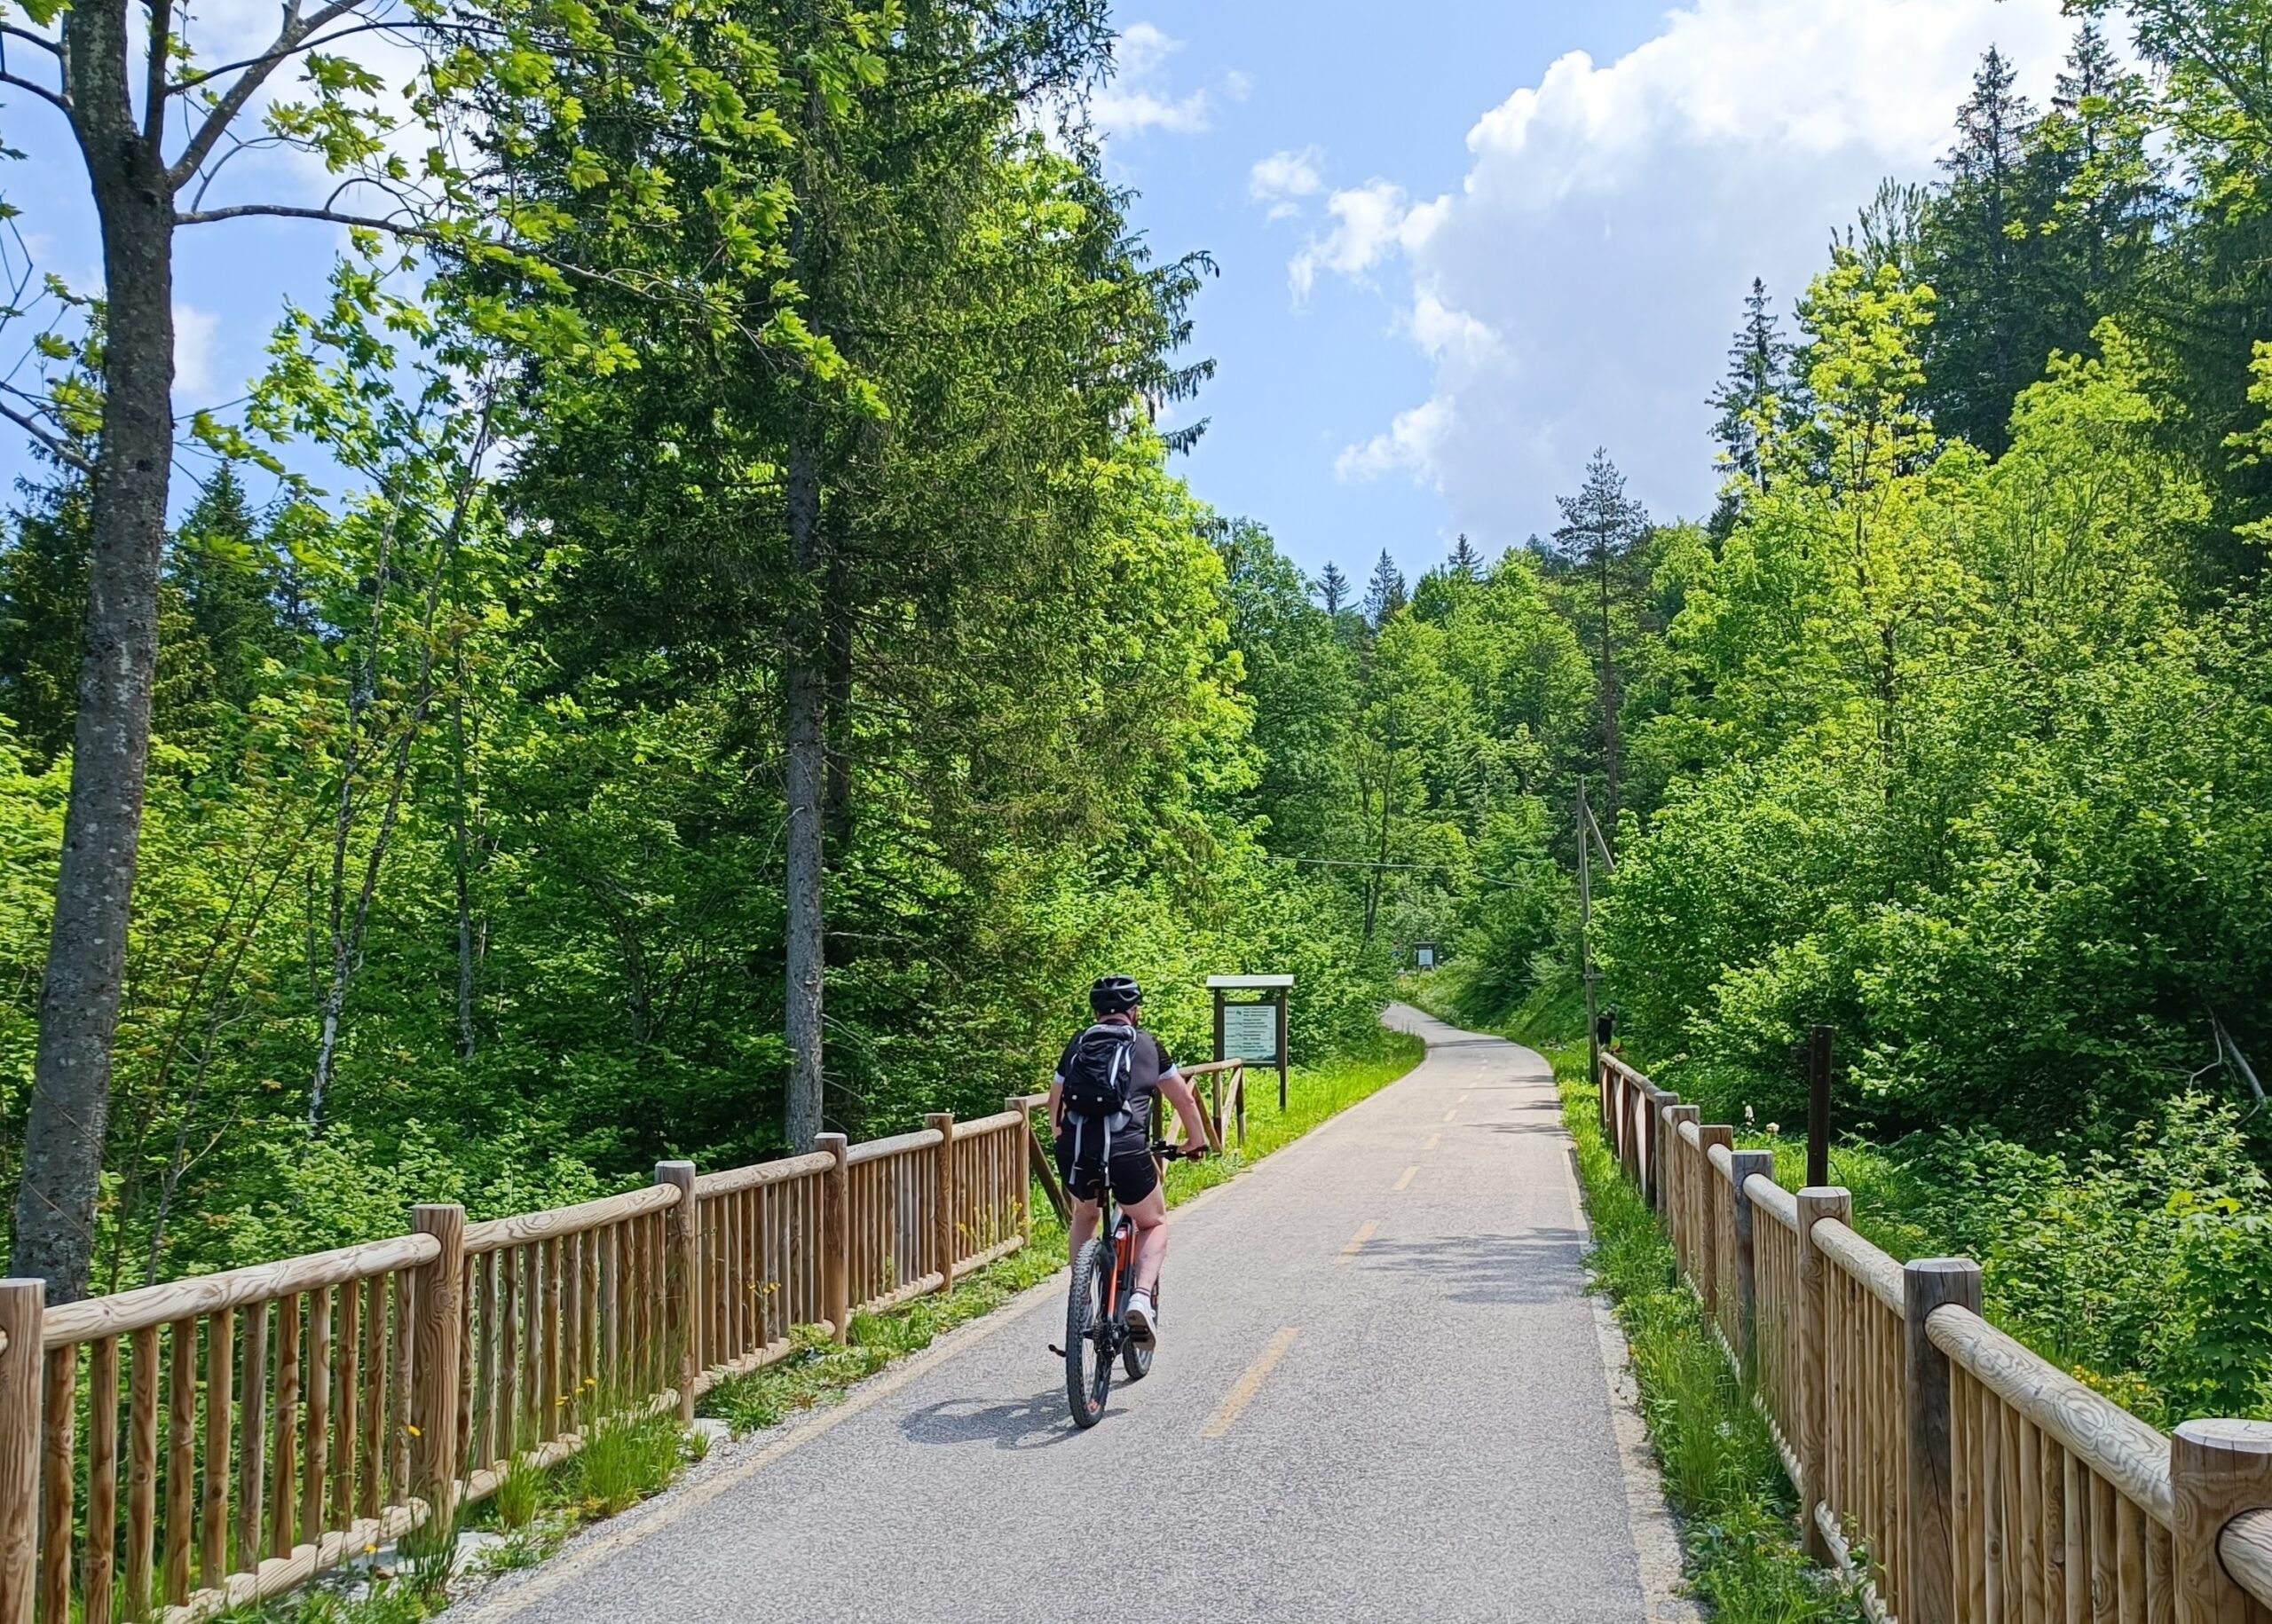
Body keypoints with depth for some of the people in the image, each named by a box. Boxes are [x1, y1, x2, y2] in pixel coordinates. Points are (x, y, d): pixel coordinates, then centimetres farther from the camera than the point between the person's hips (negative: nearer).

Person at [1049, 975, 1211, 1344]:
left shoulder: (1078, 1045, 21)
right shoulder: (1148, 1044, 16)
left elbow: (1054, 1106, 28)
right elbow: (1185, 1099, 24)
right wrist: (1196, 1141, 40)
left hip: (1075, 1152, 3)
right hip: (1126, 1150, -3)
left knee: (1084, 1215, 33)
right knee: (1154, 1224, 22)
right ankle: (1142, 1297, -2)